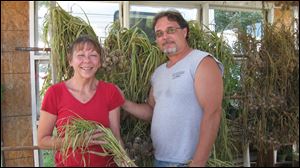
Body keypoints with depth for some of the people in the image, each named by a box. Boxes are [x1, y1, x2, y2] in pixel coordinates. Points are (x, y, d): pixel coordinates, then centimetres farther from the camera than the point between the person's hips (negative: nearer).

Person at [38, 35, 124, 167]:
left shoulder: (110, 91, -8)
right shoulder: (55, 93, -13)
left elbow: (116, 137, -5)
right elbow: (42, 141, -8)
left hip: (105, 163, 2)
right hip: (68, 163, -1)